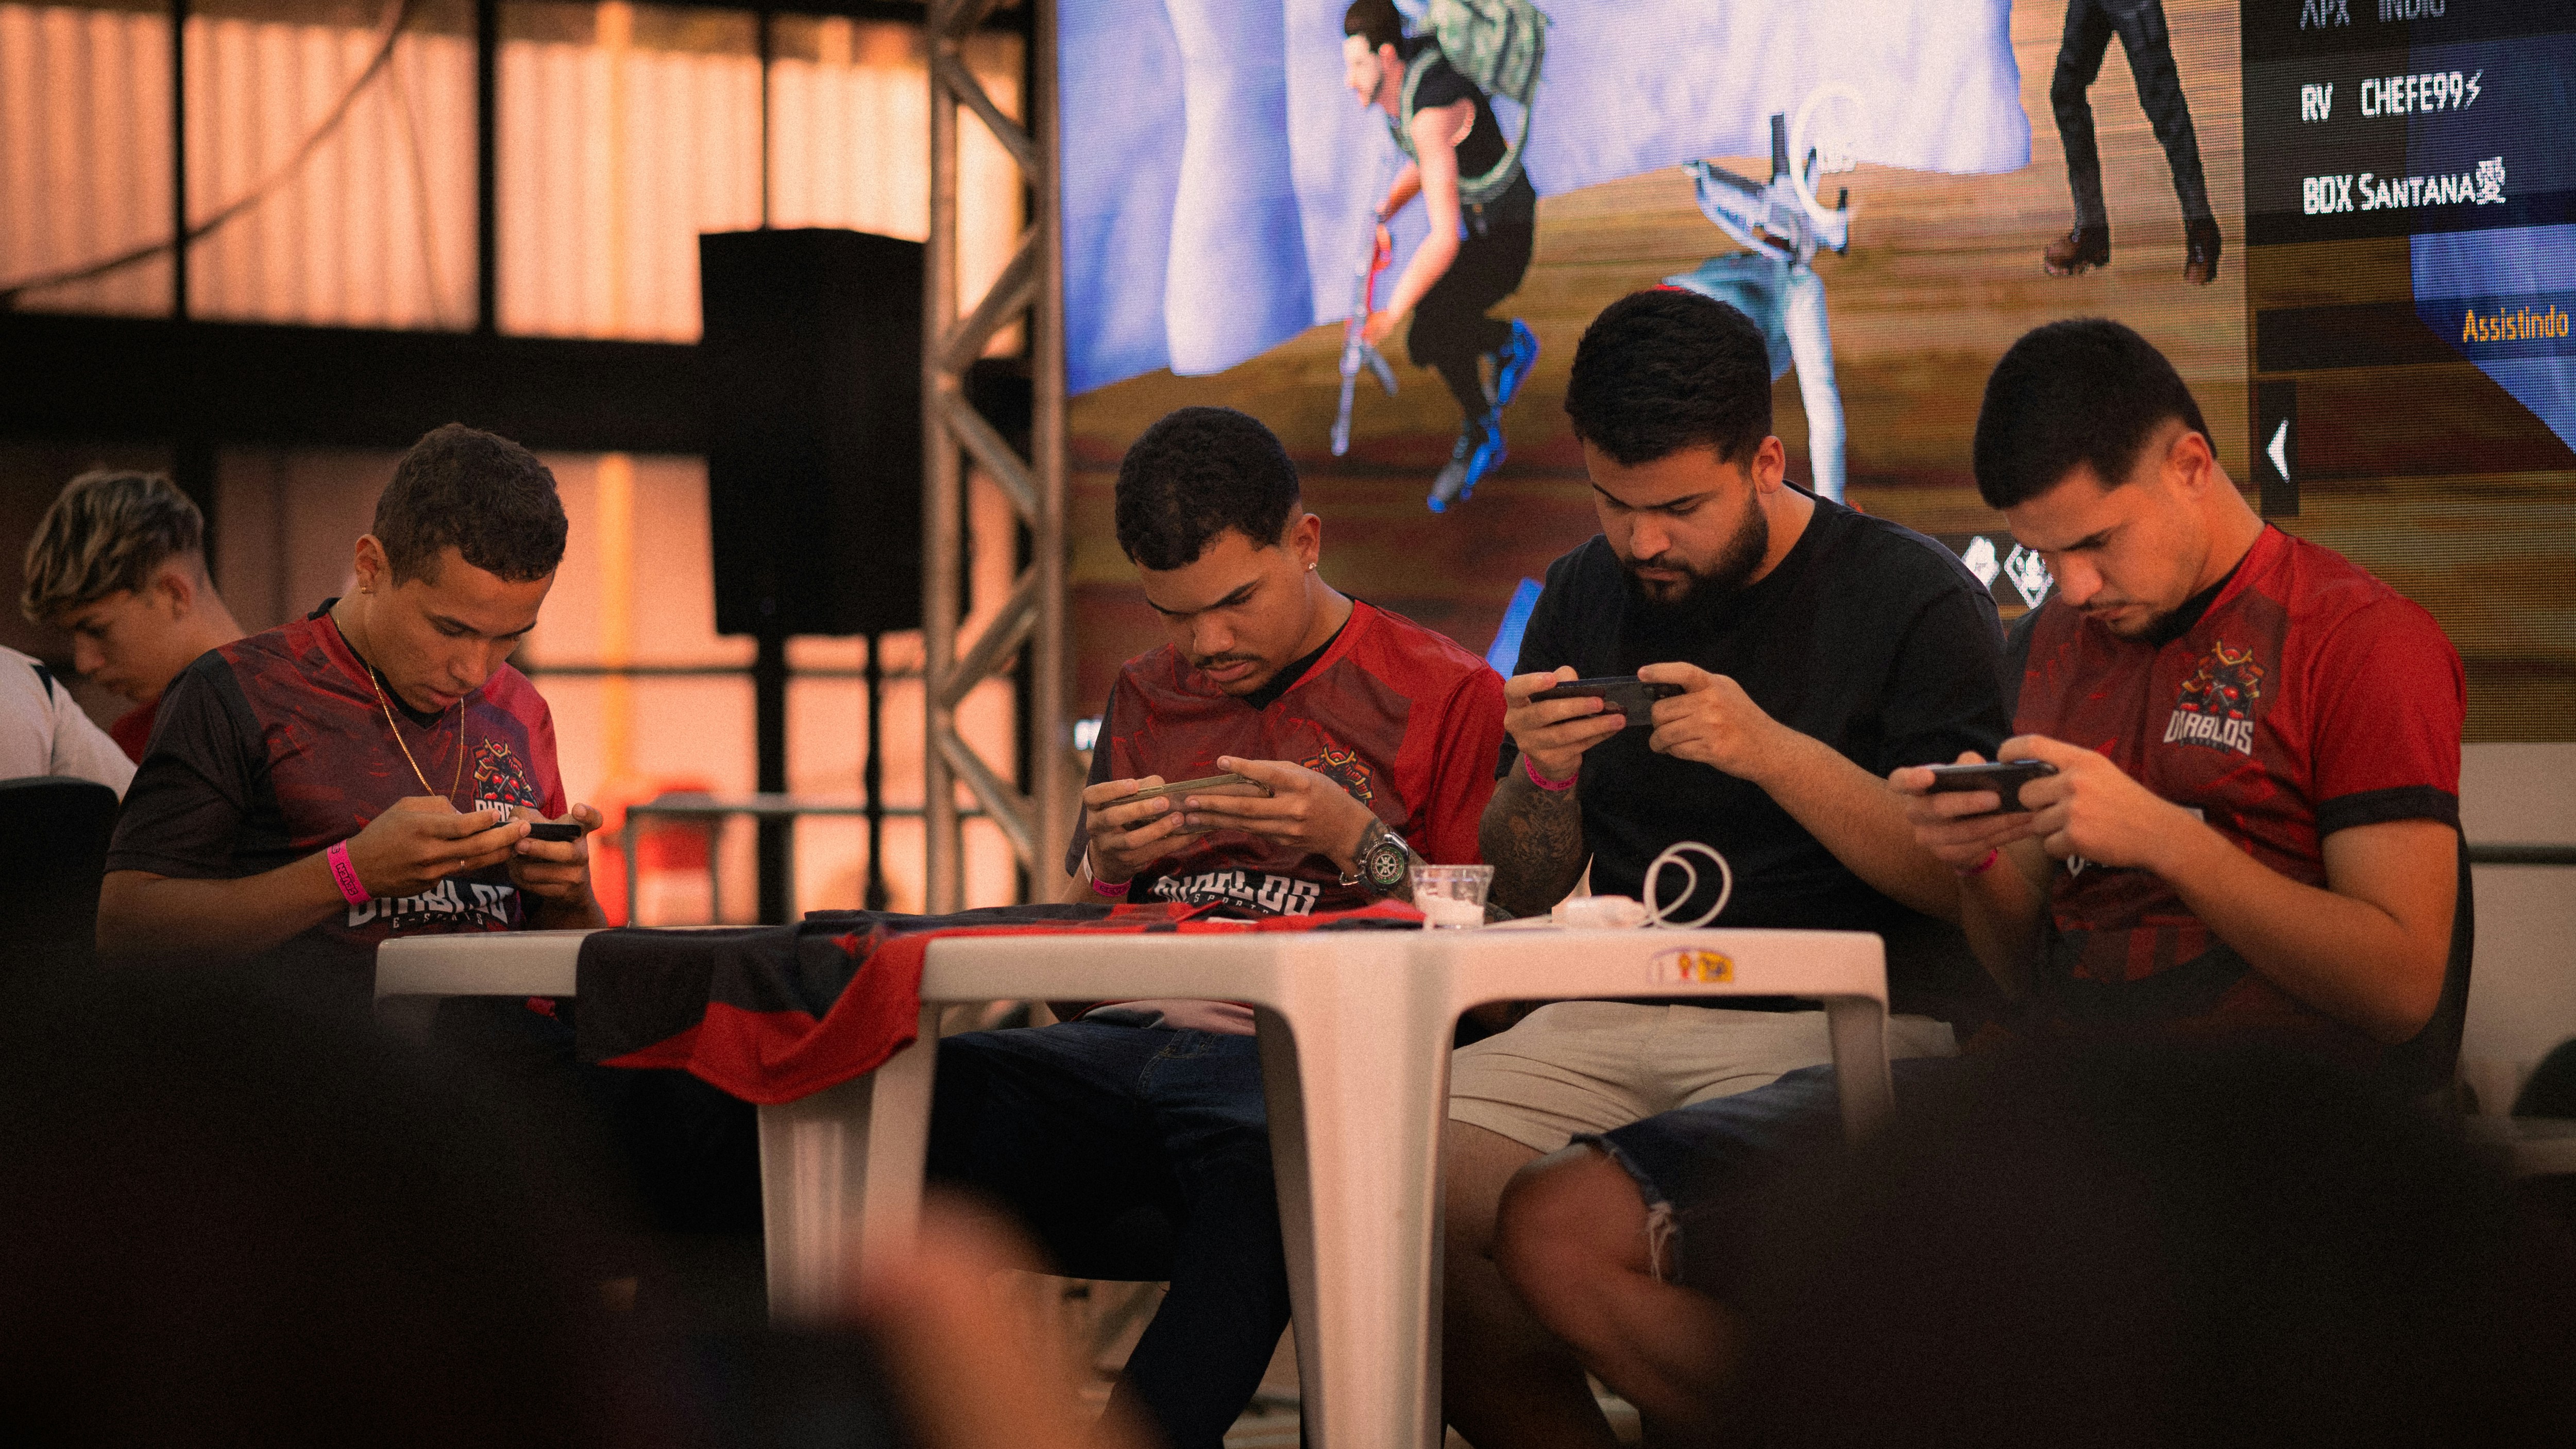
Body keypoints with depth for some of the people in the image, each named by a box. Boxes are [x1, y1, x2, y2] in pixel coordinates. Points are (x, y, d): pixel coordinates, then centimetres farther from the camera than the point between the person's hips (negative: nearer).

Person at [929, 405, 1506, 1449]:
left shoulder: (1447, 696, 11)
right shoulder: (1144, 702, 27)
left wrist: (1360, 845, -6)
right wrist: (1103, 866, 7)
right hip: (1132, 1040, 4)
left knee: (1265, 1157, -43)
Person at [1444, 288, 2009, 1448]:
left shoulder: (1916, 599, 1)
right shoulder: (1583, 600, 17)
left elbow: (1969, 879, -7)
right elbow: (1526, 896, 19)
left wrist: (1775, 753, -18)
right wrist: (1540, 776, -4)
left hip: (1844, 1017, -5)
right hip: (1613, 1020, 6)